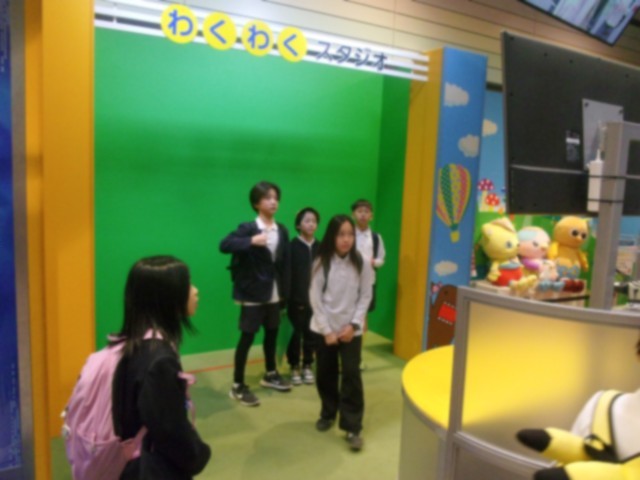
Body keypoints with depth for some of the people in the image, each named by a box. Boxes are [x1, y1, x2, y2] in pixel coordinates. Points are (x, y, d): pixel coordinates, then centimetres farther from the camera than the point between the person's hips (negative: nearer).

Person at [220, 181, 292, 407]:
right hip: (253, 294, -6)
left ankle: (270, 374, 38)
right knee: (247, 338, 1)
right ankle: (238, 386, 13)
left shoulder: (282, 230, 4)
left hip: (274, 294, 6)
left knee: (272, 333, 18)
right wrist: (251, 241, -38)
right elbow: (224, 245, -26)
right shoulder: (248, 228, -11)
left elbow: (285, 263, 6)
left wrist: (285, 292, 4)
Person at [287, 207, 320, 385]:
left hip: (315, 297, 3)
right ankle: (294, 367, 23)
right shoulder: (292, 246, -6)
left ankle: (307, 366, 26)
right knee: (297, 333, 5)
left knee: (311, 333, 9)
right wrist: (286, 298, -11)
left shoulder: (319, 247, 4)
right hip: (296, 299, -3)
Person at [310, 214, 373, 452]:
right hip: (324, 328, 1)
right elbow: (315, 298, -6)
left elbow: (365, 297, -1)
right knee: (325, 373, 11)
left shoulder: (361, 264, -4)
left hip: (351, 329, -1)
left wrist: (353, 325, -12)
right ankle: (328, 413, 34)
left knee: (351, 374, -6)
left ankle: (352, 427, 6)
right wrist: (327, 330, -10)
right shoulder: (321, 263, -5)